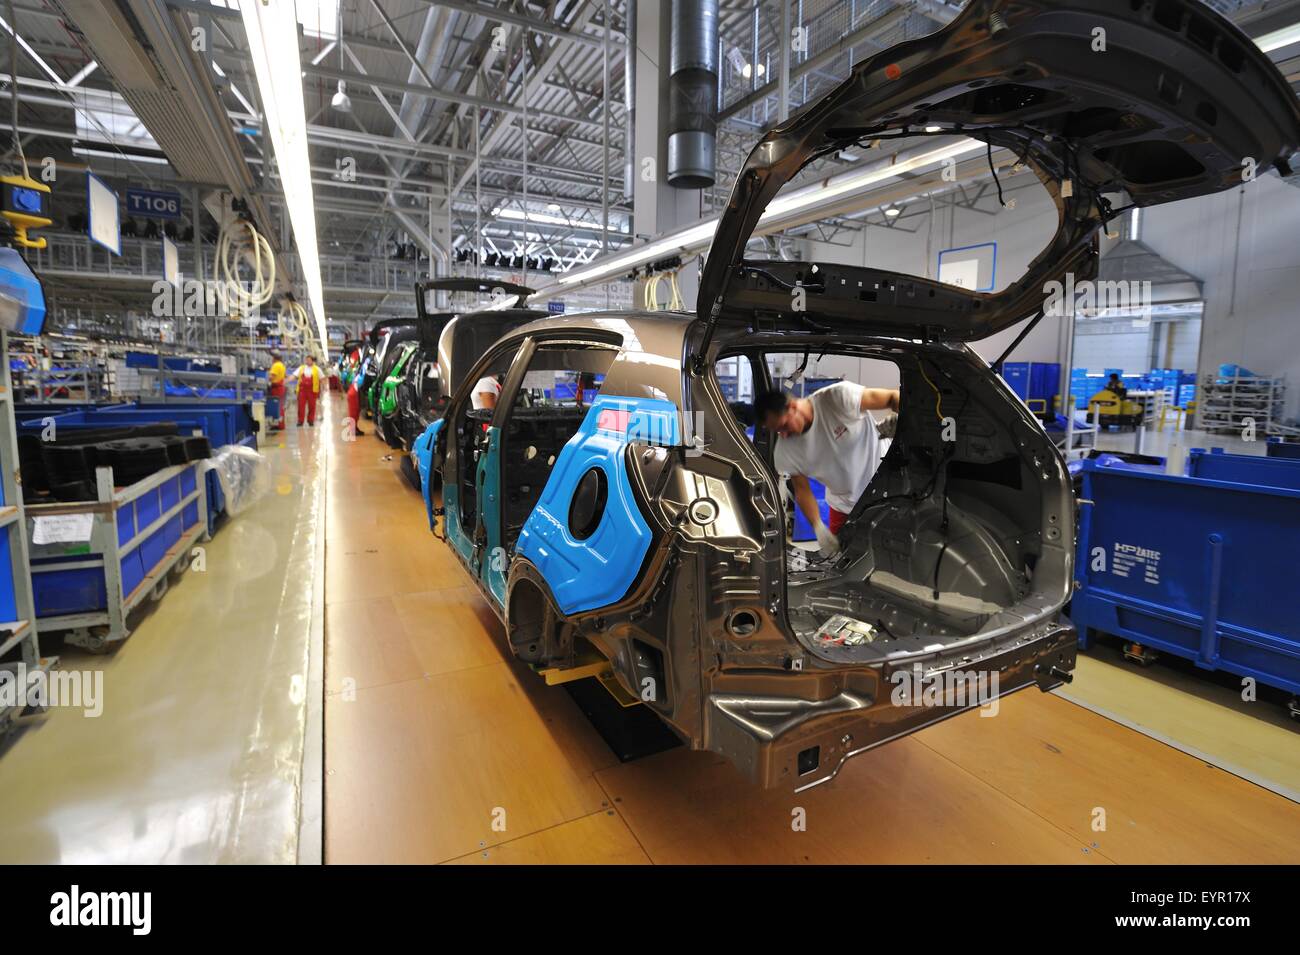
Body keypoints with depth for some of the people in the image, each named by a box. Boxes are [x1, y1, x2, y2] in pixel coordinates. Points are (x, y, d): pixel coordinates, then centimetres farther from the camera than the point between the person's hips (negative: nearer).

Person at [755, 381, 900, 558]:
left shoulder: (838, 397, -27)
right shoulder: (785, 450, -14)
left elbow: (893, 397, -21)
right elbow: (802, 490, -4)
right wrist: (819, 529, -16)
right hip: (843, 505, 3)